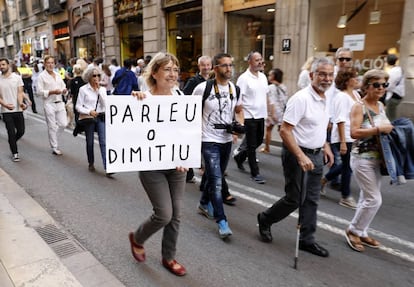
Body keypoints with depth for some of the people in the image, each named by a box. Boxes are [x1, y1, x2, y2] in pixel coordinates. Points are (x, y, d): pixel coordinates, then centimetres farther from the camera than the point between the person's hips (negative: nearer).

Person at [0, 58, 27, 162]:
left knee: (21, 131, 6)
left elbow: (20, 92, -4)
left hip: (18, 110, 1)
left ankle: (12, 143, 36)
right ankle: (15, 153, 12)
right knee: (11, 133, -1)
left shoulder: (17, 77, 1)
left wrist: (20, 103, -23)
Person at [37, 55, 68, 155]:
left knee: (63, 124, 2)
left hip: (60, 103, 5)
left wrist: (64, 91, -7)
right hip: (49, 103, -5)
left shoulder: (58, 75, 13)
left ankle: (52, 136, 31)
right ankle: (55, 148, 12)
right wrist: (52, 92, -19)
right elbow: (40, 91, -8)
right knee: (52, 127, 1)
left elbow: (63, 87, 16)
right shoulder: (42, 76, -3)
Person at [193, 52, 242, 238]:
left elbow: (238, 109, 17)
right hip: (209, 141, -6)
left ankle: (204, 203, 44)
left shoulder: (235, 89, 3)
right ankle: (222, 222, 2)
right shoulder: (203, 88, -12)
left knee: (215, 176, 20)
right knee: (216, 181, -8)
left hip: (227, 140, 6)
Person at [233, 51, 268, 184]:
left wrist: (266, 112, 14)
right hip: (249, 116, -7)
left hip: (261, 116, 7)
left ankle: (240, 157, 38)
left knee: (259, 141, 17)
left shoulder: (263, 76, 10)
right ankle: (255, 172, 14)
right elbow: (238, 99, -14)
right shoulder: (244, 78, -12)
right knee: (252, 145, 2)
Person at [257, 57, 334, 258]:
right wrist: (301, 156, -27)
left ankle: (307, 240, 25)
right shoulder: (301, 98, -19)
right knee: (295, 199, 0)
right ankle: (265, 219, 25)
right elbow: (285, 131, -23)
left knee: (311, 201, 13)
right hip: (297, 154, -8)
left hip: (316, 155, 9)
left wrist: (325, 146, 15)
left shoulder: (324, 99, 10)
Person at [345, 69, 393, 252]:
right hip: (362, 158, -7)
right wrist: (379, 129, -23)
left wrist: (390, 129, 2)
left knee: (367, 198, 15)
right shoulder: (359, 107, -13)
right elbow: (354, 133, -23)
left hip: (377, 158, 8)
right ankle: (353, 230, 14)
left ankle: (361, 233, 28)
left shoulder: (381, 106, 10)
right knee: (374, 199, -5)